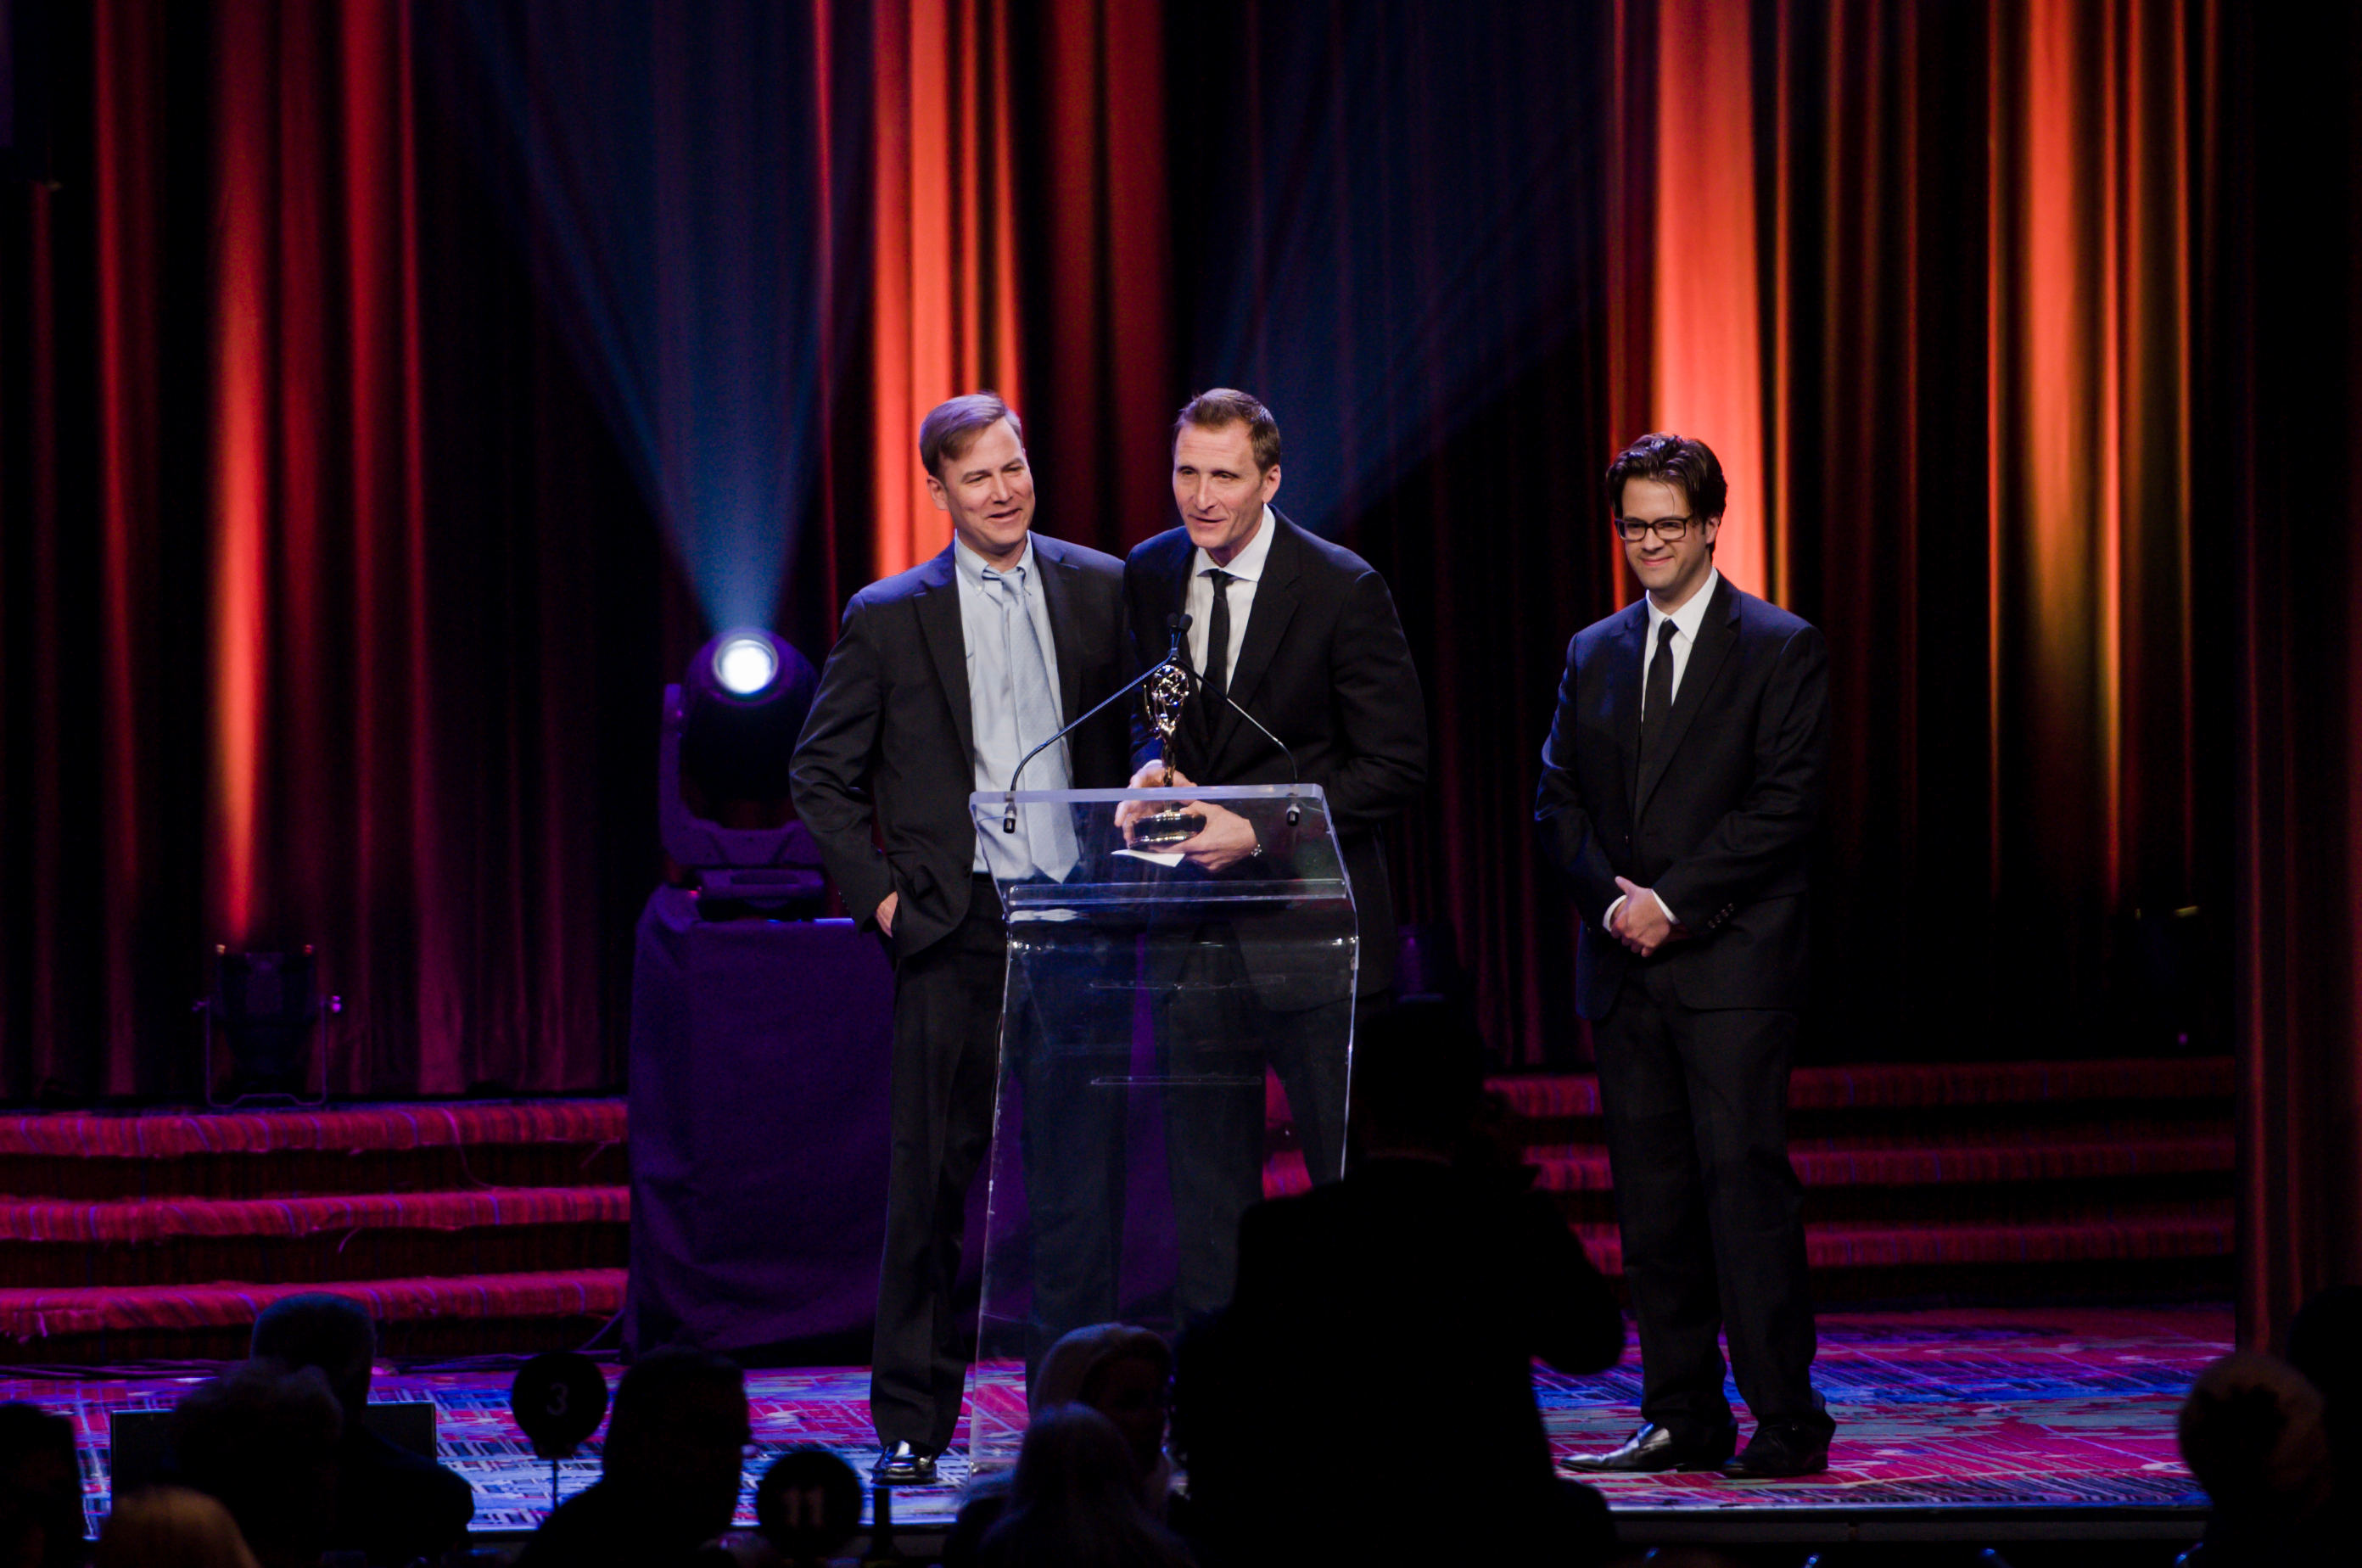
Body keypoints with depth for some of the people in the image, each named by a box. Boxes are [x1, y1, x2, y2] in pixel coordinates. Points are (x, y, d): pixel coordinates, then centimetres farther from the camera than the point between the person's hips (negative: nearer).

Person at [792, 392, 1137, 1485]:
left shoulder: (1102, 592, 7)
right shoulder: (890, 618, 3)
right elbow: (821, 773, 7)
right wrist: (879, 893, -2)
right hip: (955, 929, -1)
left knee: (1083, 1175, 1)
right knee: (932, 1178, 1)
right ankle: (911, 1423, 8)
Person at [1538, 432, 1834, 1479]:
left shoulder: (1780, 649, 0)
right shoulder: (1595, 655, 16)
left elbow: (1787, 803, -8)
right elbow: (1558, 801, 14)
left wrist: (1673, 901, -13)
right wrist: (1612, 897, -5)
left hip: (1732, 961, -5)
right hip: (1623, 963, 5)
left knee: (1745, 1178, -10)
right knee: (1652, 1195, 4)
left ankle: (1787, 1420, -8)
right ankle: (1683, 1420, 8)